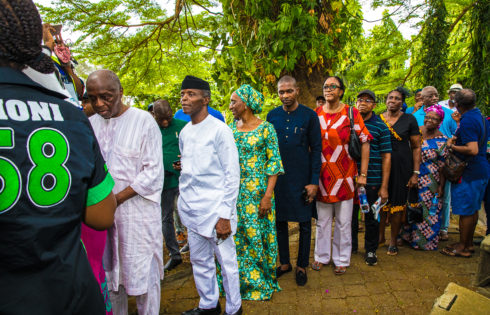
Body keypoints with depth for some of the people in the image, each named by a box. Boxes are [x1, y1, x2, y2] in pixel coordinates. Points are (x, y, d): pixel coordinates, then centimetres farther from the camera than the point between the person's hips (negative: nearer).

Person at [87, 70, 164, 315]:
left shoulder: (143, 121, -8)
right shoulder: (90, 124, 6)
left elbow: (153, 173, -10)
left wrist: (117, 198, -15)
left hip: (138, 210, -4)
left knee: (143, 273, 5)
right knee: (109, 271, 16)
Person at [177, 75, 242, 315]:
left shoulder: (220, 130, -10)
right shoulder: (184, 133, 10)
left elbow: (232, 175, -11)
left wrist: (224, 215, -14)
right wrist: (184, 200, 13)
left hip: (215, 209, -6)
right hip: (191, 210, 7)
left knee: (226, 261, 5)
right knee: (199, 261, 17)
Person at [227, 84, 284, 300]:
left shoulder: (265, 128, -7)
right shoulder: (231, 128, 8)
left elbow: (274, 164, -9)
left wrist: (268, 196, -15)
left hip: (257, 192, -5)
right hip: (233, 191, 5)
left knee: (256, 234, 5)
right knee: (234, 236, 11)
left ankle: (260, 282, 27)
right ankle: (238, 281, 31)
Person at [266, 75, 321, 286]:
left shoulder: (309, 115, -4)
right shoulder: (272, 116, 4)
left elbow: (316, 149, -4)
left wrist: (314, 181, -9)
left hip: (302, 178, -2)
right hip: (277, 177, 3)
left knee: (304, 223, 7)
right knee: (279, 221, 12)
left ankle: (302, 266, 25)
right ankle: (284, 262, 30)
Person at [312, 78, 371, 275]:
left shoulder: (351, 113, -3)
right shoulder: (315, 114, 4)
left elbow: (364, 142, -3)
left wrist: (363, 174, -7)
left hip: (344, 175, -2)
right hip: (321, 176, 2)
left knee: (343, 221, 9)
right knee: (322, 220, 12)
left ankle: (341, 259, 25)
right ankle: (322, 256, 29)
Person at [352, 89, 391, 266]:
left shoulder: (381, 127, -1)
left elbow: (386, 157, -3)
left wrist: (384, 186, -7)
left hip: (372, 181, -2)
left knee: (371, 217, 9)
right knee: (350, 214, 13)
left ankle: (371, 250, 27)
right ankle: (351, 245, 33)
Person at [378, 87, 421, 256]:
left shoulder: (409, 120, 0)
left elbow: (416, 147, 0)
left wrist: (415, 173, -5)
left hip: (402, 167, -1)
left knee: (397, 204, 5)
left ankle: (393, 241, 20)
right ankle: (380, 236, 26)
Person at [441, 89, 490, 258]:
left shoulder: (467, 121, -20)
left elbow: (473, 150, -27)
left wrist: (452, 146, -15)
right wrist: (457, 138, 14)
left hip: (469, 171, -10)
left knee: (465, 210, 0)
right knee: (473, 209, 17)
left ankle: (462, 247, 11)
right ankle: (469, 243, 28)